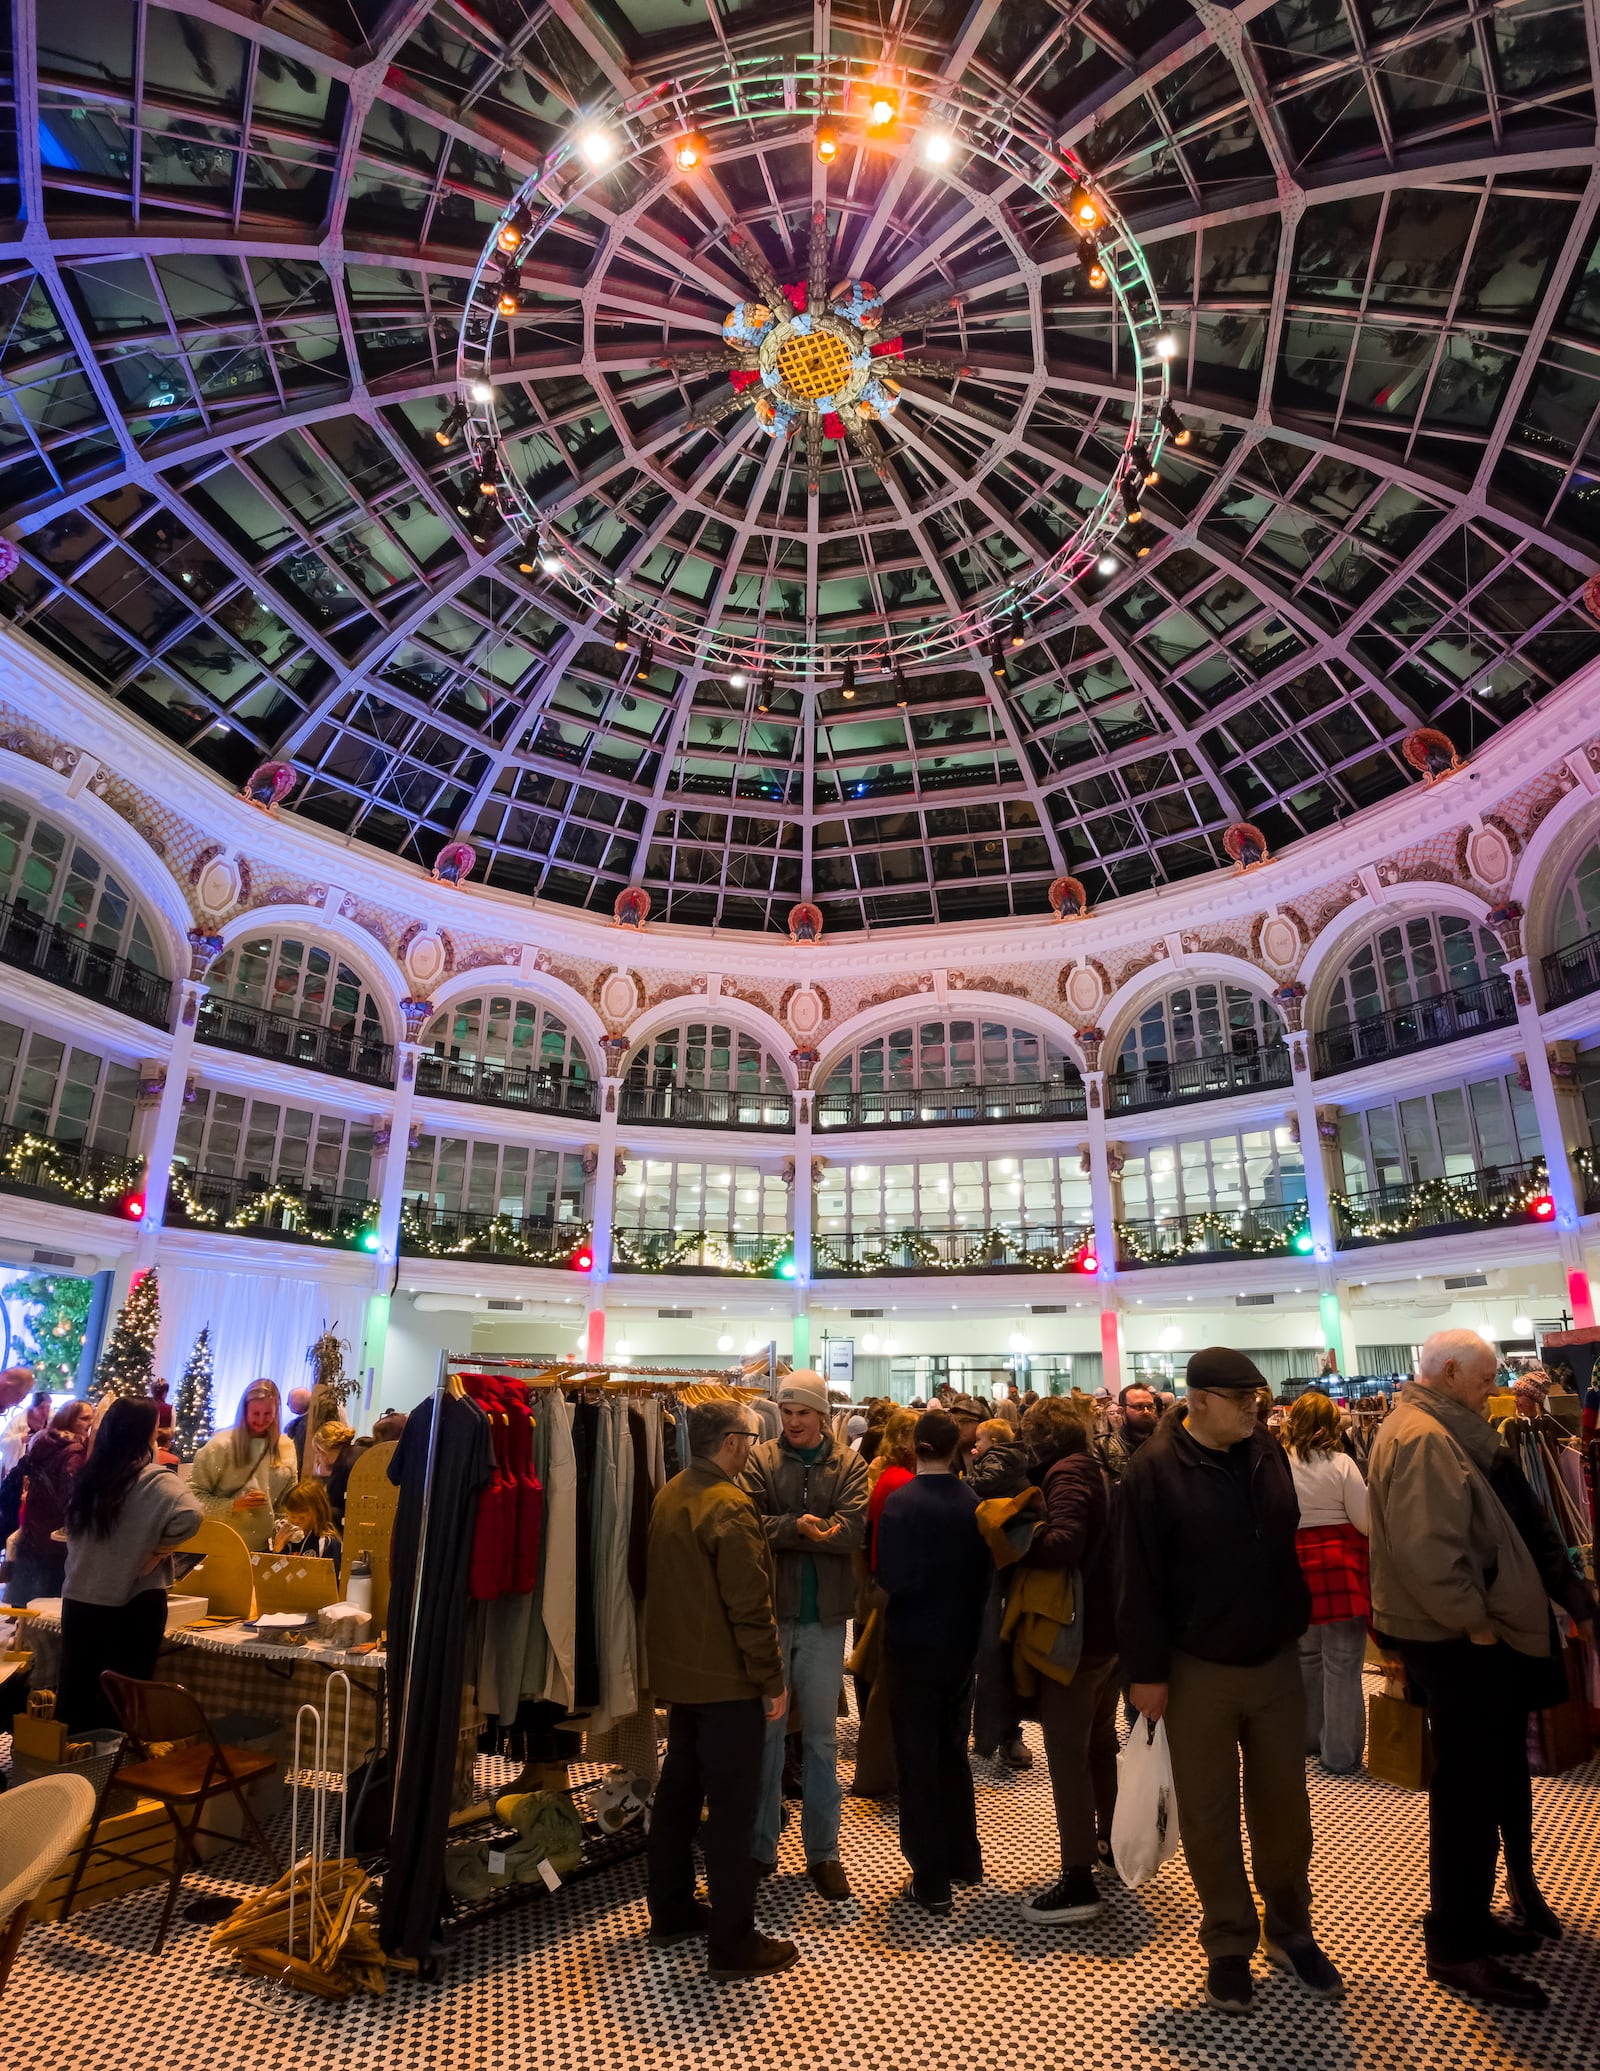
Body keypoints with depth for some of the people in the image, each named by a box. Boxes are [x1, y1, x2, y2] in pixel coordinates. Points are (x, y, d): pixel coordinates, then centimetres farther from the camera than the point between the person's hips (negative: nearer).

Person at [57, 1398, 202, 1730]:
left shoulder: (87, 1477, 5)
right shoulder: (154, 1481, -16)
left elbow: (74, 1533, 17)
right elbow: (189, 1515, -33)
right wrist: (160, 1547, -15)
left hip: (78, 1599, 6)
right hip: (131, 1605, -6)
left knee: (75, 1694, 17)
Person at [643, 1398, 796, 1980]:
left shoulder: (669, 1495, 4)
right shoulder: (730, 1506, -23)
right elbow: (750, 1606, -22)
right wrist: (772, 1680, -15)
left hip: (677, 1670, 9)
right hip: (725, 1678, -9)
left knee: (678, 1790, 20)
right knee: (732, 1807, 3)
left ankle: (670, 1914, 33)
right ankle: (733, 1944, 13)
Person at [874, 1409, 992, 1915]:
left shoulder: (903, 1502, -21)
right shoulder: (974, 1502, -6)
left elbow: (893, 1580, -25)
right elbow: (987, 1572, 2)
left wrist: (881, 1588, -4)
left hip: (915, 1646, -5)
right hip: (964, 1642, 5)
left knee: (918, 1760, 9)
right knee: (953, 1752, 23)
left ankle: (931, 1881, 17)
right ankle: (965, 1859, 35)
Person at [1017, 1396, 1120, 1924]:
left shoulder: (1067, 1474, -17)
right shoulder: (1102, 1473, 10)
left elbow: (1065, 1542, -32)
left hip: (1075, 1635, -9)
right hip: (1112, 1628, 10)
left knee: (1067, 1752, -2)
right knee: (1100, 1741, 24)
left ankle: (1078, 1882, 0)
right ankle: (1110, 1840, 39)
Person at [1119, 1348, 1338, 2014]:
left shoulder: (1267, 1452, 0)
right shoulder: (1156, 1469, -17)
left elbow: (1288, 1546, 12)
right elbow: (1139, 1580, -15)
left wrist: (1298, 1626, 14)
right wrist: (1147, 1671, -13)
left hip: (1276, 1663, 5)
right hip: (1198, 1673, -4)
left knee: (1284, 1803, 16)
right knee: (1210, 1815, 9)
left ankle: (1290, 1931, 37)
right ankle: (1229, 1946, 29)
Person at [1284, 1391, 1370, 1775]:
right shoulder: (1341, 1463, -11)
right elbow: (1365, 1521, -8)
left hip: (1297, 1564, 3)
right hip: (1340, 1565, -3)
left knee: (1307, 1656, 19)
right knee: (1342, 1664, 6)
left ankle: (1310, 1739, 32)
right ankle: (1341, 1754, 13)